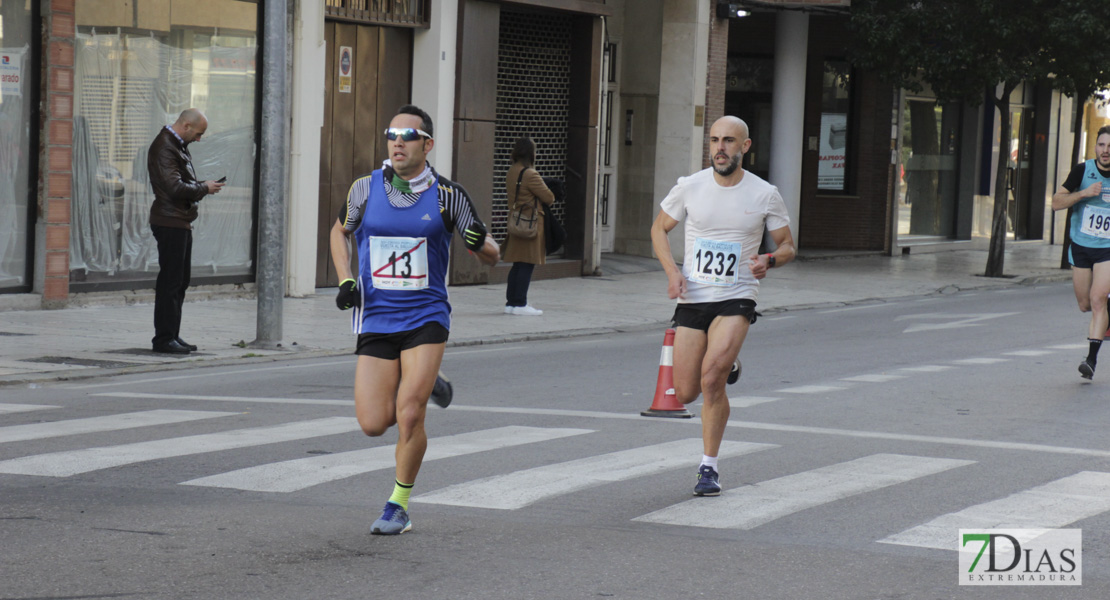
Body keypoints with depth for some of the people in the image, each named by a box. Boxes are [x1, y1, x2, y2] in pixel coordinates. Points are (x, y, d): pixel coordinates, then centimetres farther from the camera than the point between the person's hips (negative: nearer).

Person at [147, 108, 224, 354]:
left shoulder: (178, 146, 17)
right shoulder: (164, 147, -16)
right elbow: (174, 188, -23)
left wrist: (202, 186, 7)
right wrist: (204, 188, -11)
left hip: (180, 222, 11)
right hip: (170, 222, -11)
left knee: (180, 281, 12)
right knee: (170, 281, -8)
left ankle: (172, 335, 17)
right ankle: (164, 338, -4)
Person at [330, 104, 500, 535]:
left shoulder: (447, 195, -5)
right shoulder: (365, 189, 0)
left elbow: (490, 257, 2)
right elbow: (341, 230, 20)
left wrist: (480, 242, -22)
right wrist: (344, 280, 5)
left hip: (426, 317, -2)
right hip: (375, 318, 2)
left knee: (408, 415, -16)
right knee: (373, 424, -3)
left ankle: (399, 505, 4)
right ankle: (424, 386, 30)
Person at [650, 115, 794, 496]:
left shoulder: (764, 195, -4)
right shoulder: (690, 187, -1)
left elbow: (787, 246, 7)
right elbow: (659, 229, 13)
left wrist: (769, 261, -17)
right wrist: (672, 271, -4)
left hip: (736, 298, -3)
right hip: (692, 298, 3)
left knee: (711, 378, -23)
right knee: (685, 393, 3)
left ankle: (709, 467, -9)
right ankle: (726, 366, 39)